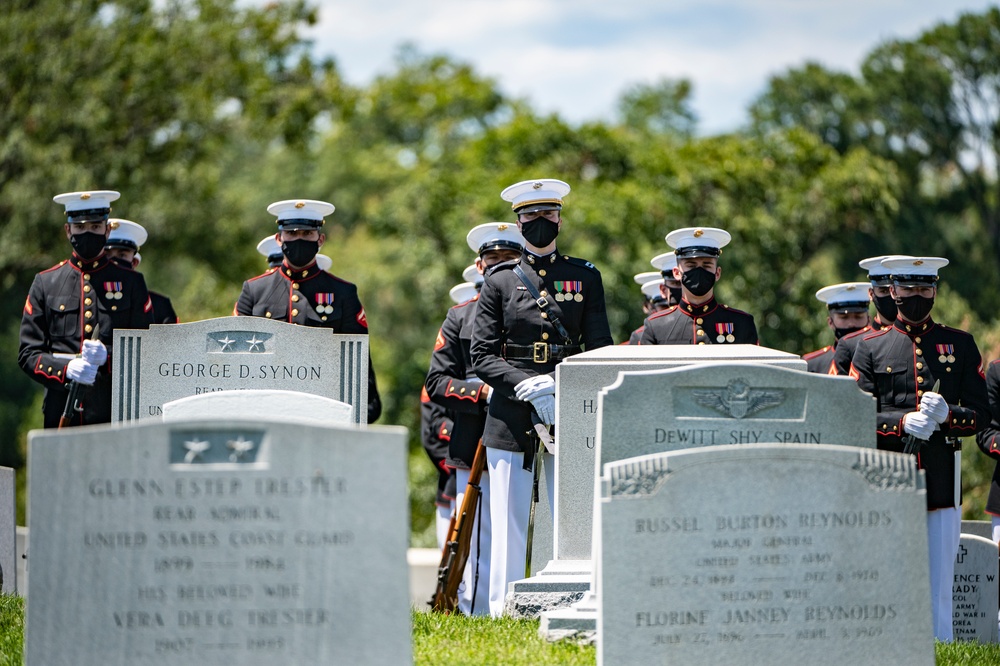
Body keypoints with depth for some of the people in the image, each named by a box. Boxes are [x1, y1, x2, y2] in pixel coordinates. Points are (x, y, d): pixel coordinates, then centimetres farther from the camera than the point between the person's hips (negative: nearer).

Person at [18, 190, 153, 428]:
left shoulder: (131, 283, 11)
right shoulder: (45, 283, 12)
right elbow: (28, 354, 7)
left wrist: (108, 357, -13)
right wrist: (66, 369, -12)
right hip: (61, 415, 1)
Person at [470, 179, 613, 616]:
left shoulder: (586, 277, 10)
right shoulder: (500, 281, 8)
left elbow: (600, 351, 7)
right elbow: (482, 356, 3)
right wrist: (527, 387, -12)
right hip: (510, 417, 0)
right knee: (509, 523, -2)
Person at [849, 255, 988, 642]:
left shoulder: (961, 345, 12)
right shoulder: (870, 348, 9)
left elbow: (981, 416, 8)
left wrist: (946, 415, -13)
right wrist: (903, 422, -15)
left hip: (942, 483, 1)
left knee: (938, 591, 0)